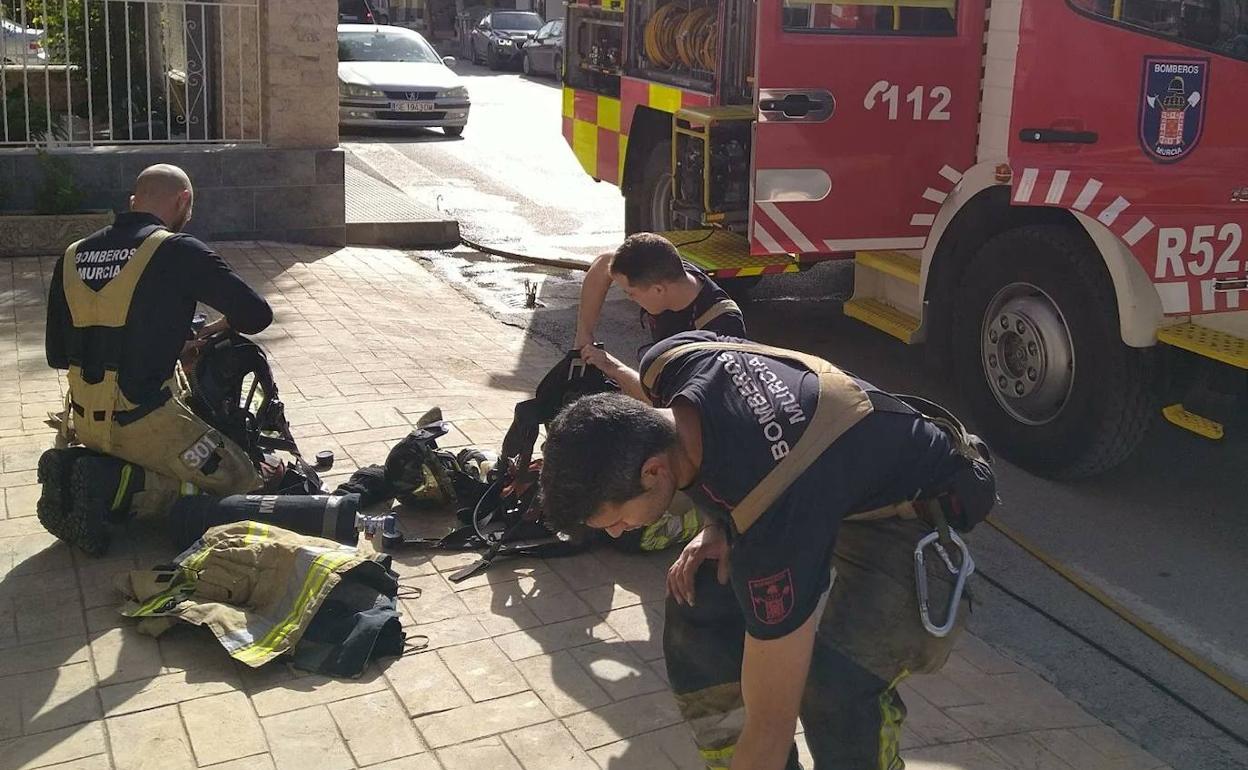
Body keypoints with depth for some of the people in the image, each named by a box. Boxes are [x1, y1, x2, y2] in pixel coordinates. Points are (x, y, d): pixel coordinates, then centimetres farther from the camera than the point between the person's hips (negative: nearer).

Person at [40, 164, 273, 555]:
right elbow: (257, 314, -8)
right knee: (240, 479, 7)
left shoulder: (72, 256, 10)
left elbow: (57, 354, 16)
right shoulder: (177, 251, -9)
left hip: (85, 422, 7)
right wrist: (214, 329, 14)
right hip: (142, 419, -7)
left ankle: (73, 468, 6)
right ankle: (112, 485, -10)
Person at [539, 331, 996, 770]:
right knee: (697, 604, -5)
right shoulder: (670, 362, -22)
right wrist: (718, 526, -9)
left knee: (835, 684, -31)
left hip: (916, 508, -8)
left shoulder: (773, 522, -41)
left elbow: (770, 724, -33)